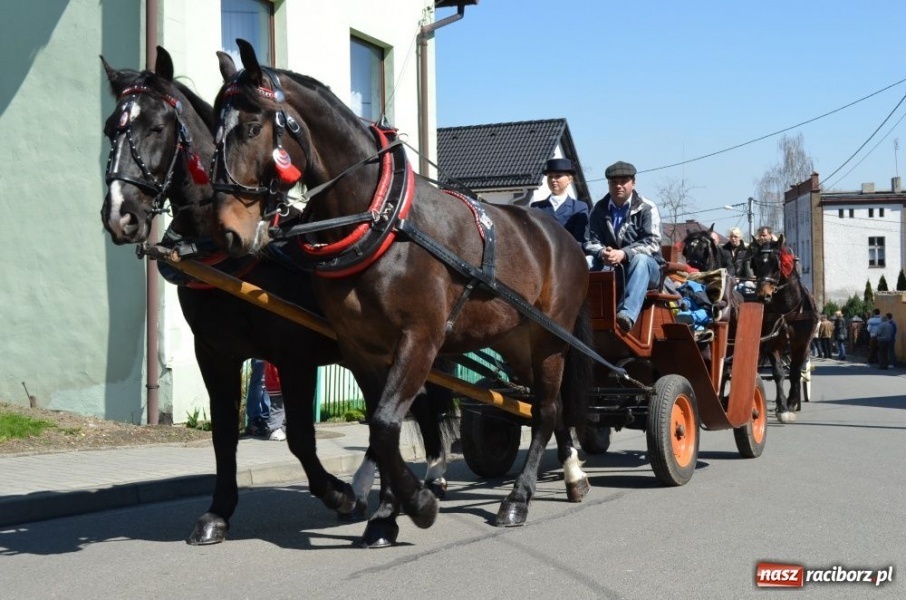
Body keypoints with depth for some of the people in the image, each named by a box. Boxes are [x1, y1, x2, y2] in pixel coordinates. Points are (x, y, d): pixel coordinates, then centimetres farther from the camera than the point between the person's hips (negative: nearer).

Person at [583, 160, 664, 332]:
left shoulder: (647, 208, -2)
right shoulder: (599, 210, 8)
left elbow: (652, 243, -13)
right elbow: (591, 241, 1)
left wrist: (623, 253, -29)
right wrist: (602, 253, -25)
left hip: (646, 270, -3)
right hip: (609, 268, 3)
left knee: (640, 259, -38)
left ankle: (628, 314, -57)